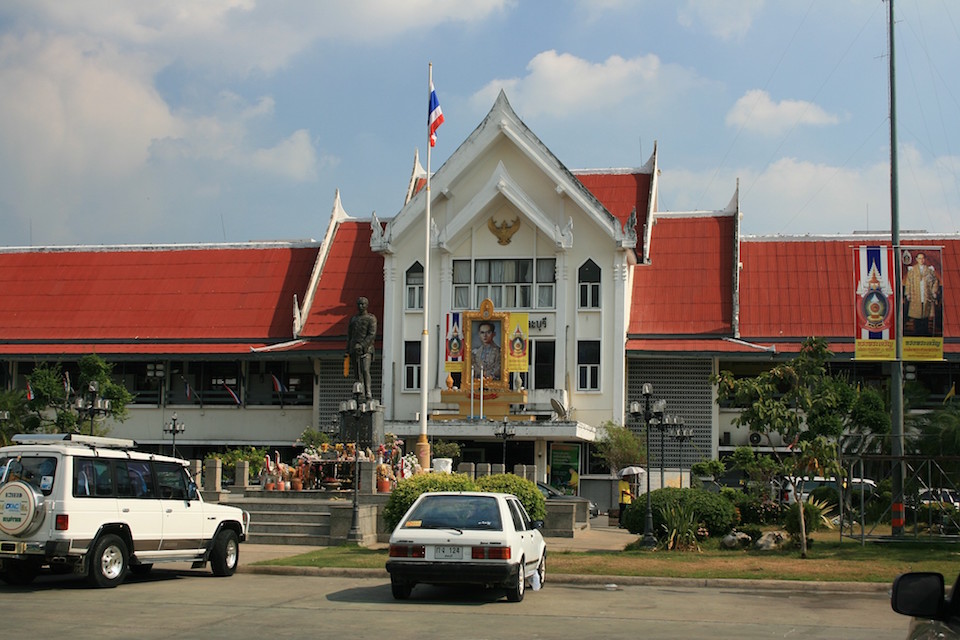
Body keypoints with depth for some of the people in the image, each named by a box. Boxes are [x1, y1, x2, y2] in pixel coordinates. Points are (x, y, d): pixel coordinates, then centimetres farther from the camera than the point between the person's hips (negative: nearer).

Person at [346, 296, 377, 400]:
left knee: (365, 370, -20)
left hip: (366, 348, -6)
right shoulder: (353, 319, 20)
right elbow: (349, 335, 21)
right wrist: (348, 351, 13)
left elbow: (372, 334, -7)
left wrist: (362, 345, -17)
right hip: (354, 349, 6)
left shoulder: (371, 318, 3)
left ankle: (368, 394, -24)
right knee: (357, 374, 2)